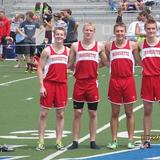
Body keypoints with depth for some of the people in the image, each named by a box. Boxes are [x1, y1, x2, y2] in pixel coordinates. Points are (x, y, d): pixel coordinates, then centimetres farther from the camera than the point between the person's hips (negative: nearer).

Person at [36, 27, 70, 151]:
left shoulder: (68, 51, 7)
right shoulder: (47, 50, -4)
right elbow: (40, 69, -5)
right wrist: (41, 86, -11)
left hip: (62, 84, 3)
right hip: (49, 83, -3)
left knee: (60, 114, 5)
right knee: (43, 113, 0)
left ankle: (59, 141, 10)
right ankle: (41, 141, 5)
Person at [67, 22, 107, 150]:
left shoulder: (99, 46, 3)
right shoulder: (75, 46, 4)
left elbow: (105, 63, 8)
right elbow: (70, 65, 10)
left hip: (92, 83, 0)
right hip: (79, 82, 0)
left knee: (93, 113, 5)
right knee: (77, 112, 3)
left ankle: (93, 141, 11)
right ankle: (75, 141, 8)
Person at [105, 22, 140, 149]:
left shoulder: (132, 45, 2)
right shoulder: (109, 46, 6)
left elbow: (140, 61, 6)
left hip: (128, 80, -1)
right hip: (114, 81, 1)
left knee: (129, 112, 4)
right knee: (115, 113, 5)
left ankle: (131, 140, 9)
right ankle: (114, 140, 10)